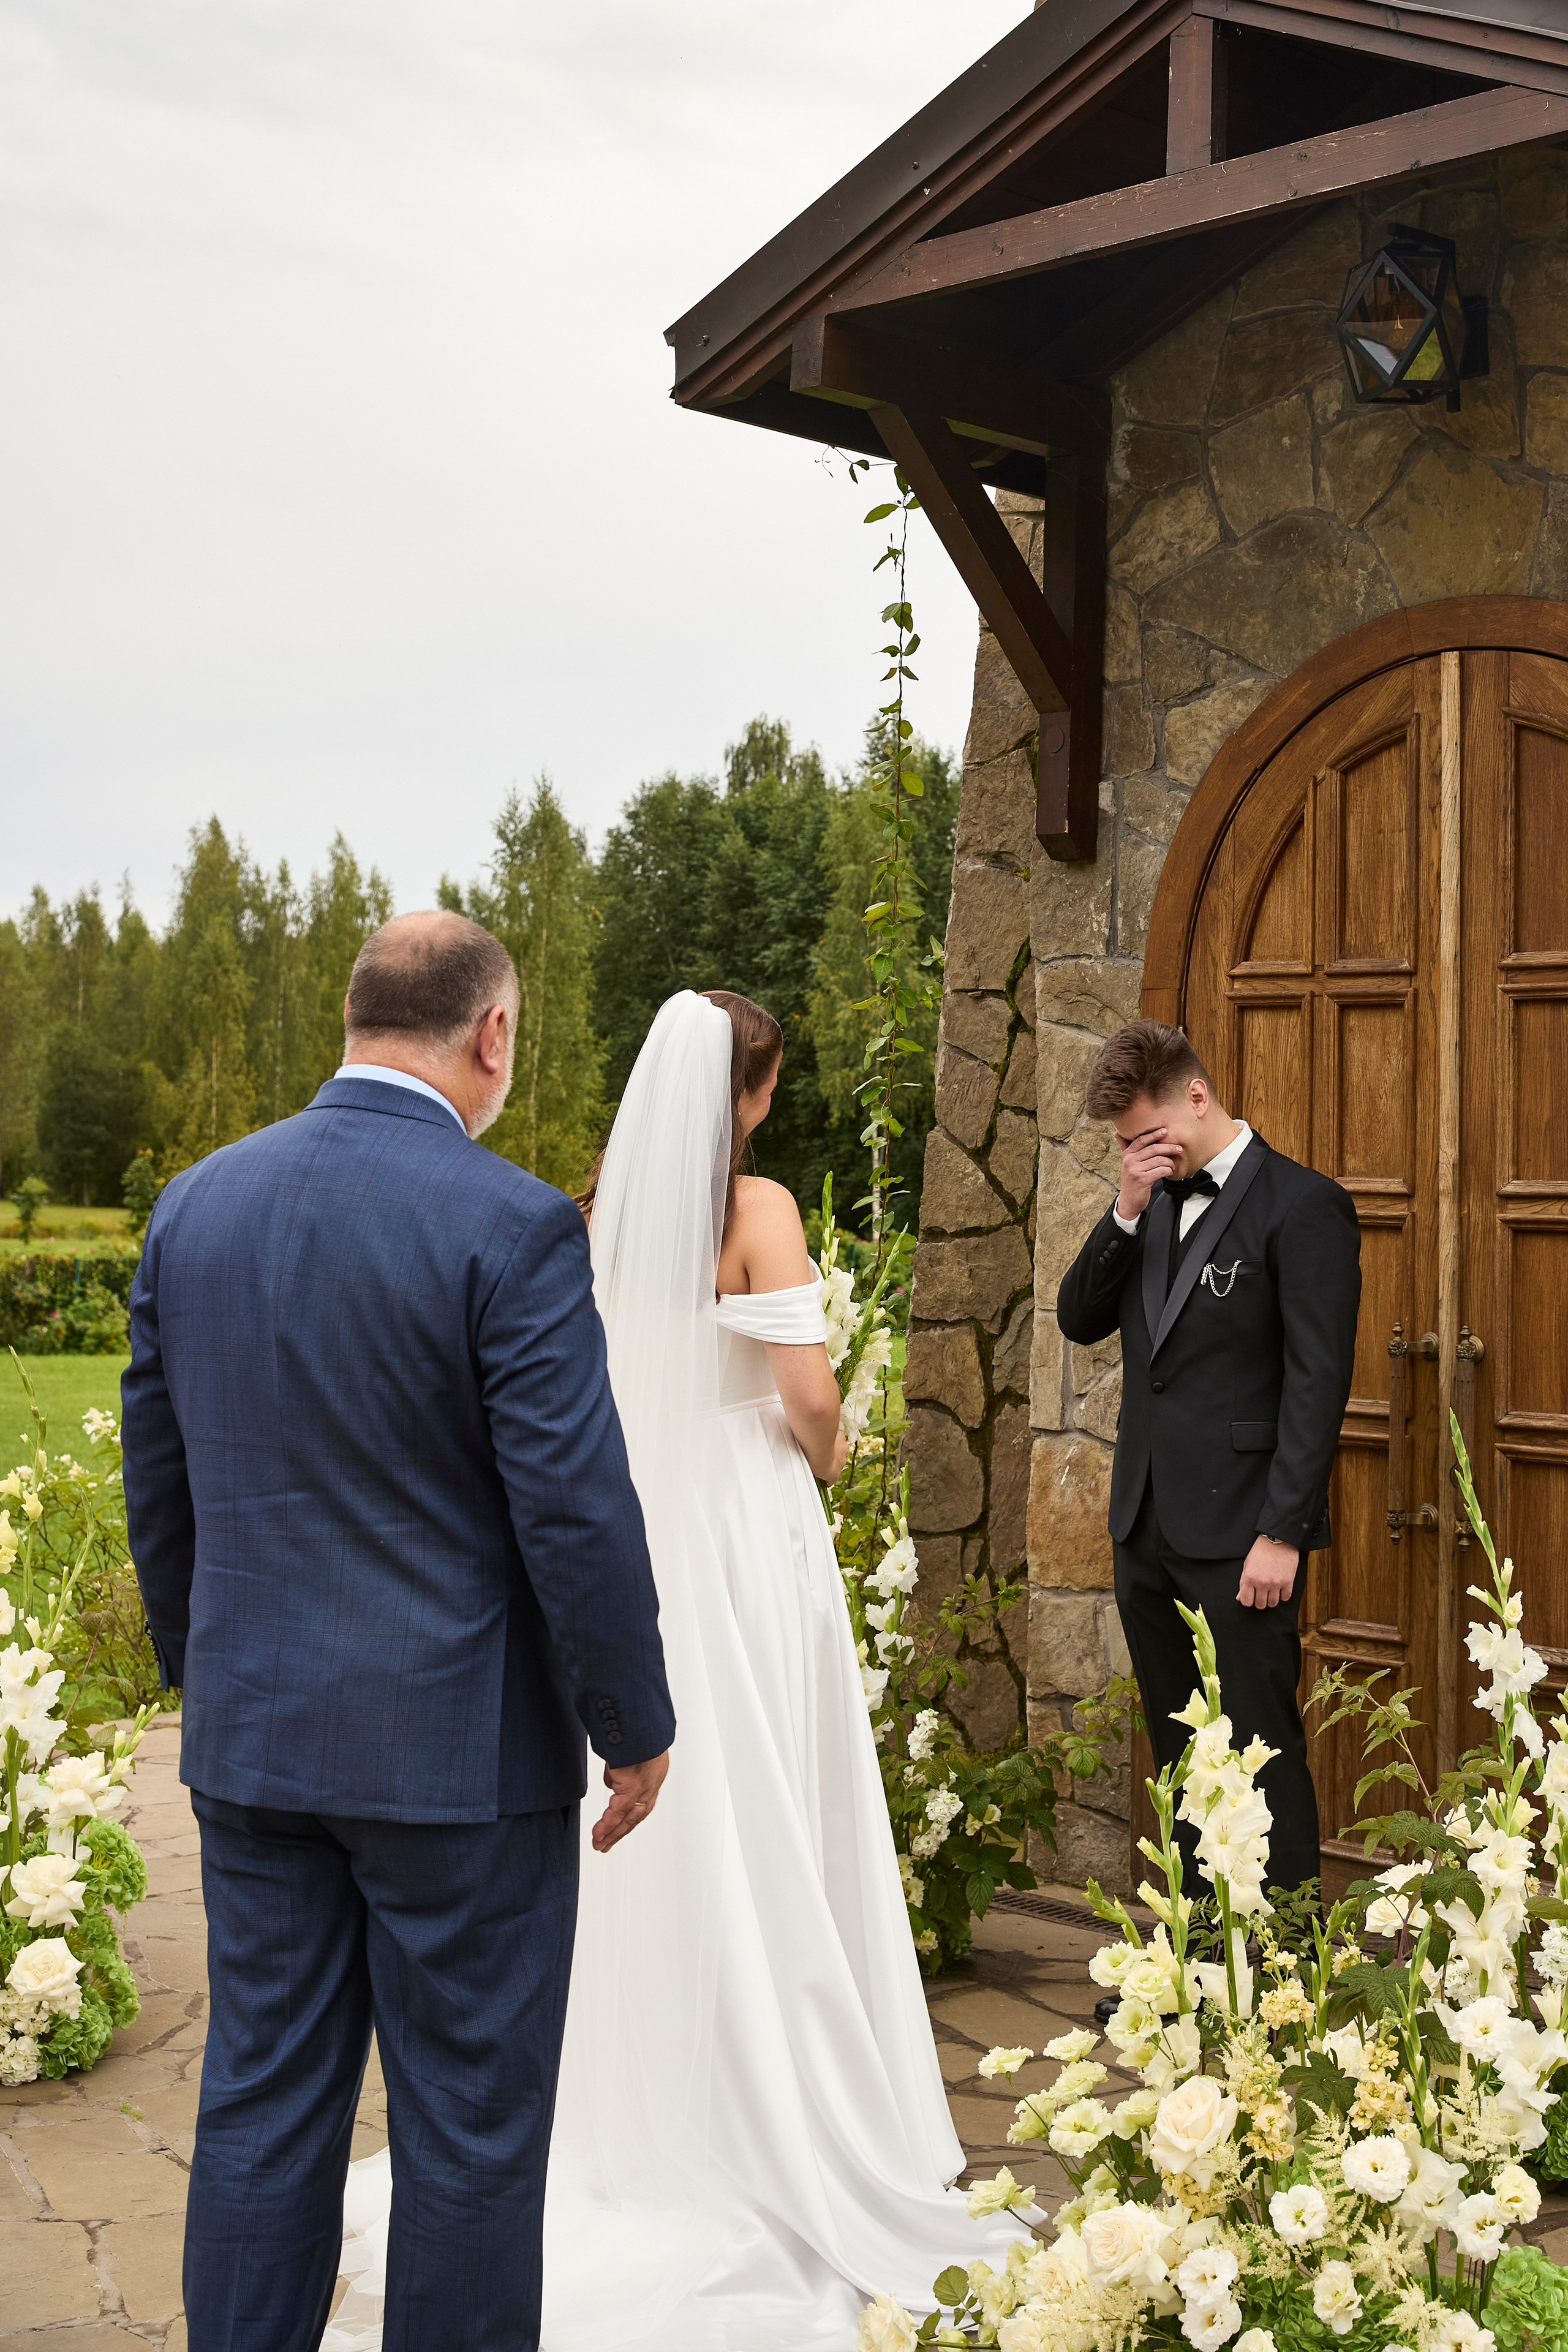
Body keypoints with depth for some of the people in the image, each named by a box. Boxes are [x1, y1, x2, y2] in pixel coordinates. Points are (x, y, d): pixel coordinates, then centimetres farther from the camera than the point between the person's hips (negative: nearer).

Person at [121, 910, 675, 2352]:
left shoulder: (196, 1205, 3)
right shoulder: (511, 1227, -16)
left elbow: (157, 1487, 10)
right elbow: (577, 1510, -16)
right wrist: (634, 1727, -4)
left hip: (252, 1743, 6)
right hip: (461, 1747, -5)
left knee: (262, 2106, 15)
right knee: (470, 2124, 8)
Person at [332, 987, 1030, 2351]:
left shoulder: (600, 1209, 4)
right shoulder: (755, 1206, -13)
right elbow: (807, 1393, -17)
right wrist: (825, 1457, 3)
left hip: (628, 1527, 6)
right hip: (744, 1529, -5)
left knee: (650, 1820, 14)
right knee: (753, 1823, 4)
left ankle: (638, 2104, 24)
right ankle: (767, 2124, 13)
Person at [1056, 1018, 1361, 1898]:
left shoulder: (1303, 1204, -10)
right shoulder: (1155, 1203, 13)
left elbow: (1319, 1381, -14)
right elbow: (1080, 1320, 10)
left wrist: (1282, 1533, -17)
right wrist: (1128, 1213, -4)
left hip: (1240, 1533, -7)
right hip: (1147, 1528, 7)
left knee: (1261, 1752, -2)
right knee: (1182, 1755, 14)